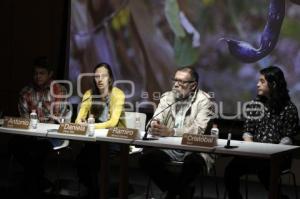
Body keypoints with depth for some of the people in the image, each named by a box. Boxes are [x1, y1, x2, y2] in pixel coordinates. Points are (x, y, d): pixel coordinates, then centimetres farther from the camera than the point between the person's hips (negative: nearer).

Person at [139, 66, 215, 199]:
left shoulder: (204, 101, -6)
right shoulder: (167, 97, 10)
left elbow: (200, 130, -19)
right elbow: (155, 121, 2)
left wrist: (171, 132, -32)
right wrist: (154, 127, -26)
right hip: (168, 147, 5)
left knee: (194, 161, -35)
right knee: (146, 157, -20)